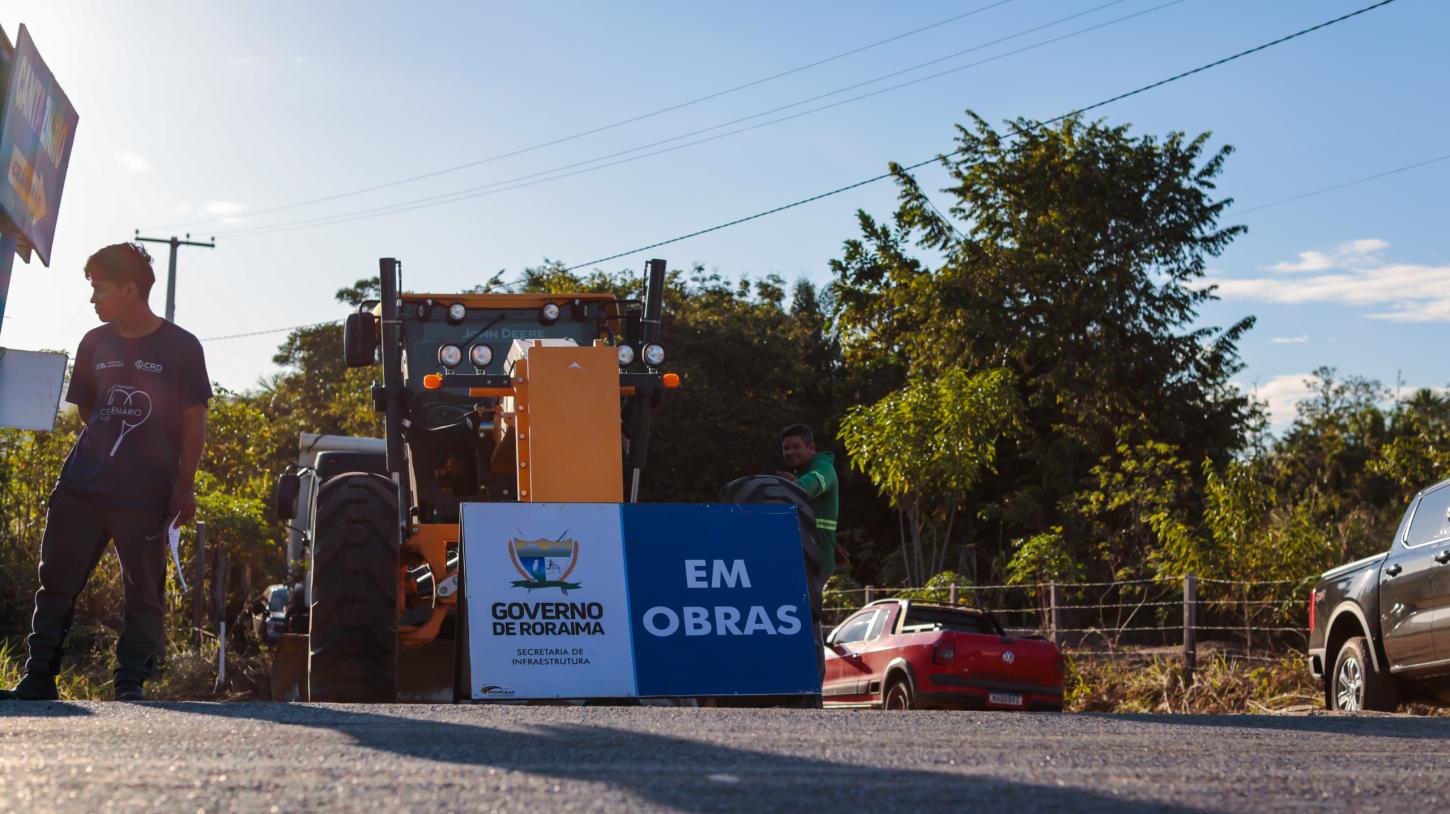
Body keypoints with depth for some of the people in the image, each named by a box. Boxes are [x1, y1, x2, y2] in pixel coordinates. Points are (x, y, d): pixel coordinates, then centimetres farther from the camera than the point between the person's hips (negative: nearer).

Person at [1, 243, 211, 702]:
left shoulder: (181, 348, -3)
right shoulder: (95, 344, 9)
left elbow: (195, 423, -1)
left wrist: (184, 487, -4)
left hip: (145, 496, -4)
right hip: (80, 487, 4)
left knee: (143, 592, 0)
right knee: (57, 582, 5)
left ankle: (130, 685, 8)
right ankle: (38, 679, 11)